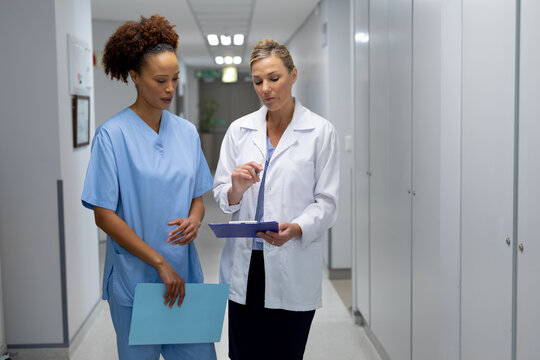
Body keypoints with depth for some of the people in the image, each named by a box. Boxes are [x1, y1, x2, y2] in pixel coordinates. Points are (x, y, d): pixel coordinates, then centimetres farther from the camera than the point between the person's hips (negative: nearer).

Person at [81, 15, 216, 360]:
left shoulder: (187, 131, 6)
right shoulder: (113, 134, -9)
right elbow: (104, 215, -11)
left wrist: (194, 219, -11)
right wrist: (160, 263, -15)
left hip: (185, 273, 4)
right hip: (134, 277, -4)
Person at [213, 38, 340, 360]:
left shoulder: (320, 132, -1)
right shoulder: (239, 130, 7)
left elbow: (327, 203, -4)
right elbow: (221, 195, 7)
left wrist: (295, 229, -22)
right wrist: (236, 190, -17)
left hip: (293, 269, -2)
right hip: (245, 264, 2)